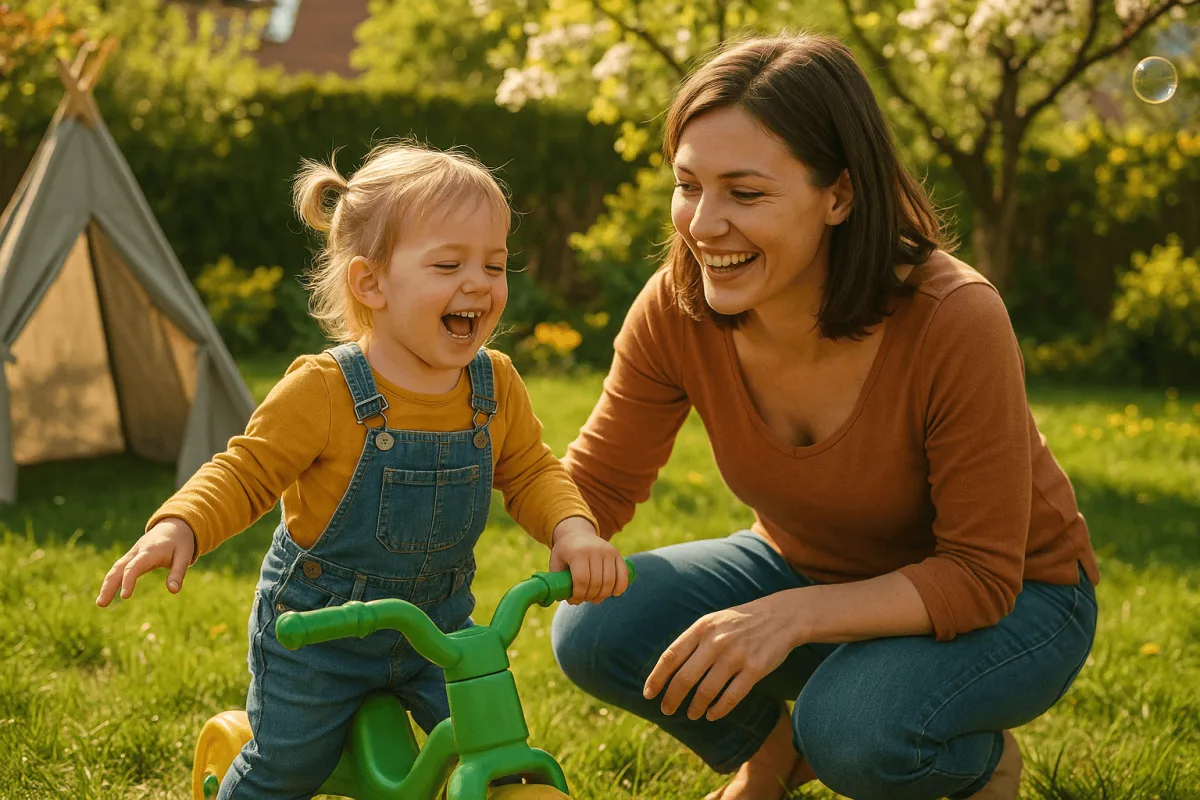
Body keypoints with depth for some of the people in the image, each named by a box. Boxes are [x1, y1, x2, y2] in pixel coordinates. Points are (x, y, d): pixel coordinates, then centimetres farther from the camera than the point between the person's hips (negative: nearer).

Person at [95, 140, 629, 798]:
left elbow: (531, 473, 1)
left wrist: (573, 529, -20)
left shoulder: (496, 386, -8)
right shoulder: (322, 390, -22)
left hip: (436, 621, 4)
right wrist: (179, 527, -33)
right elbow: (245, 473, -14)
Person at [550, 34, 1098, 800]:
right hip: (808, 567, 4)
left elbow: (980, 577, -26)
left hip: (1007, 596, -4)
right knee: (596, 632, -18)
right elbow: (593, 489, -8)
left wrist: (794, 615, -40)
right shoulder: (679, 310, -19)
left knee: (857, 727, -34)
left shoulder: (955, 321, -32)